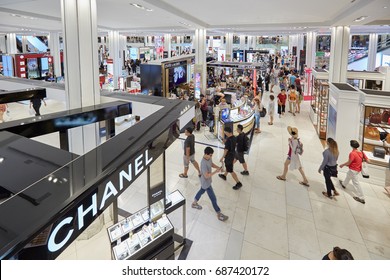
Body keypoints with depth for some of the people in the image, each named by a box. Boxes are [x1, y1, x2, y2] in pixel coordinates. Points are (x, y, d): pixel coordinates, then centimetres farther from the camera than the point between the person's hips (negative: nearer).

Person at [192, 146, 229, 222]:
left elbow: (211, 164, 10)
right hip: (206, 183, -9)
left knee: (201, 191, 31)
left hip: (205, 182, 9)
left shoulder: (209, 158, -9)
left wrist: (218, 167, -7)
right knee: (213, 199, 3)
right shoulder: (204, 163, -37)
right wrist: (216, 171, -31)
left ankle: (194, 203, 55)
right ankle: (219, 214, 18)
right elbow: (207, 176, -32)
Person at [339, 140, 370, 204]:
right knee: (348, 175, 30)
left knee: (356, 183, 9)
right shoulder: (361, 153, -8)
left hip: (353, 170, -8)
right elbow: (368, 161, -6)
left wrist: (342, 165, -6)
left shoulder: (352, 153, -30)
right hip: (358, 169, 8)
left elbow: (348, 163, -24)